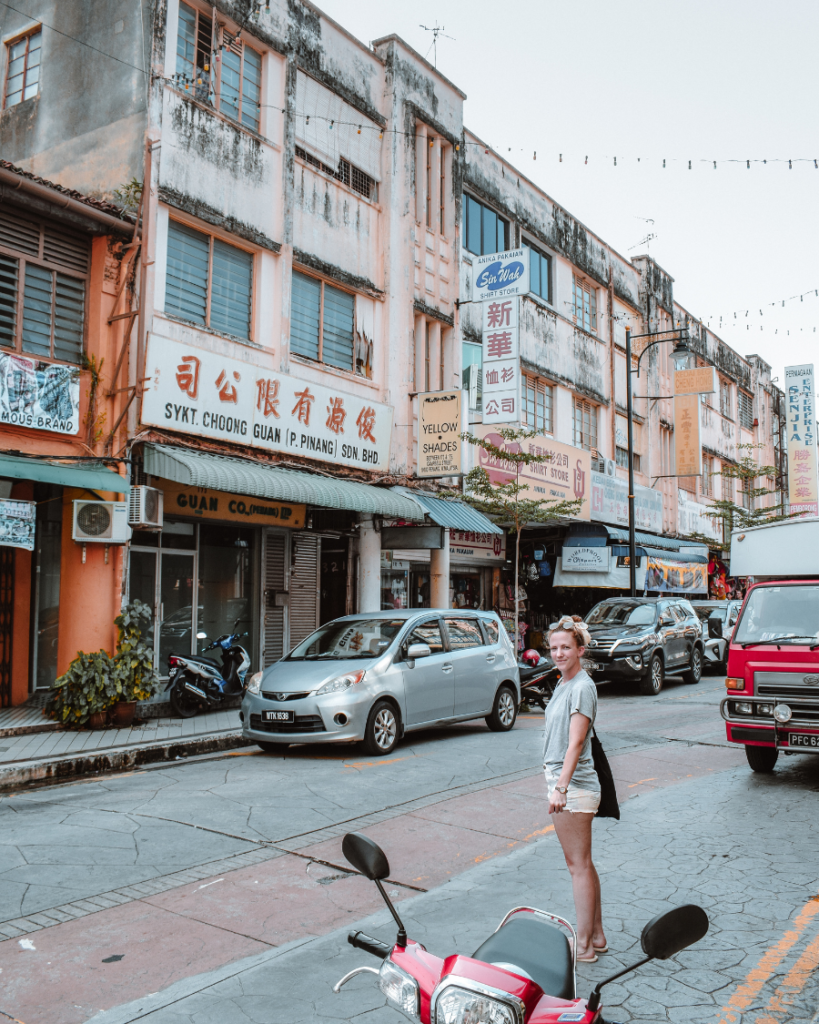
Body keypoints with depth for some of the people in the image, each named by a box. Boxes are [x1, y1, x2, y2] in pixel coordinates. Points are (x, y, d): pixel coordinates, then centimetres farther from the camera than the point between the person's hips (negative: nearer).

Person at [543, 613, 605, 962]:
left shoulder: (582, 687, -17)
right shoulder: (563, 684, 12)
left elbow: (576, 742, -25)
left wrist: (561, 788, -30)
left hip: (574, 786, -10)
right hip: (562, 782, 10)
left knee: (578, 865, -1)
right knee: (582, 864, 16)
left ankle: (584, 946, 9)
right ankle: (597, 937, 27)